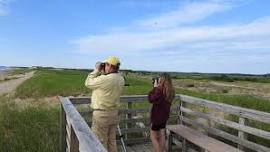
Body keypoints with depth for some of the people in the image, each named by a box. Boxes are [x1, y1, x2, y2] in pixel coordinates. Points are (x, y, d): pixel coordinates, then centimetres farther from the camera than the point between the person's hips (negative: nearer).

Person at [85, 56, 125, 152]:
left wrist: (97, 70, -2)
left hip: (101, 114, -7)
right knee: (111, 141, 19)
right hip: (114, 113, 7)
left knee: (100, 142, 8)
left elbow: (88, 83, -9)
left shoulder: (105, 79, -24)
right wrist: (103, 72, 7)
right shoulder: (121, 79, 0)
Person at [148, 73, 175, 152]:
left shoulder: (160, 89, -25)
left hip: (157, 116, -8)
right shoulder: (170, 90, 1)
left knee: (153, 137, 6)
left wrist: (155, 87, -14)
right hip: (164, 116, 8)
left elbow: (151, 99, -21)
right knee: (161, 136, 19)